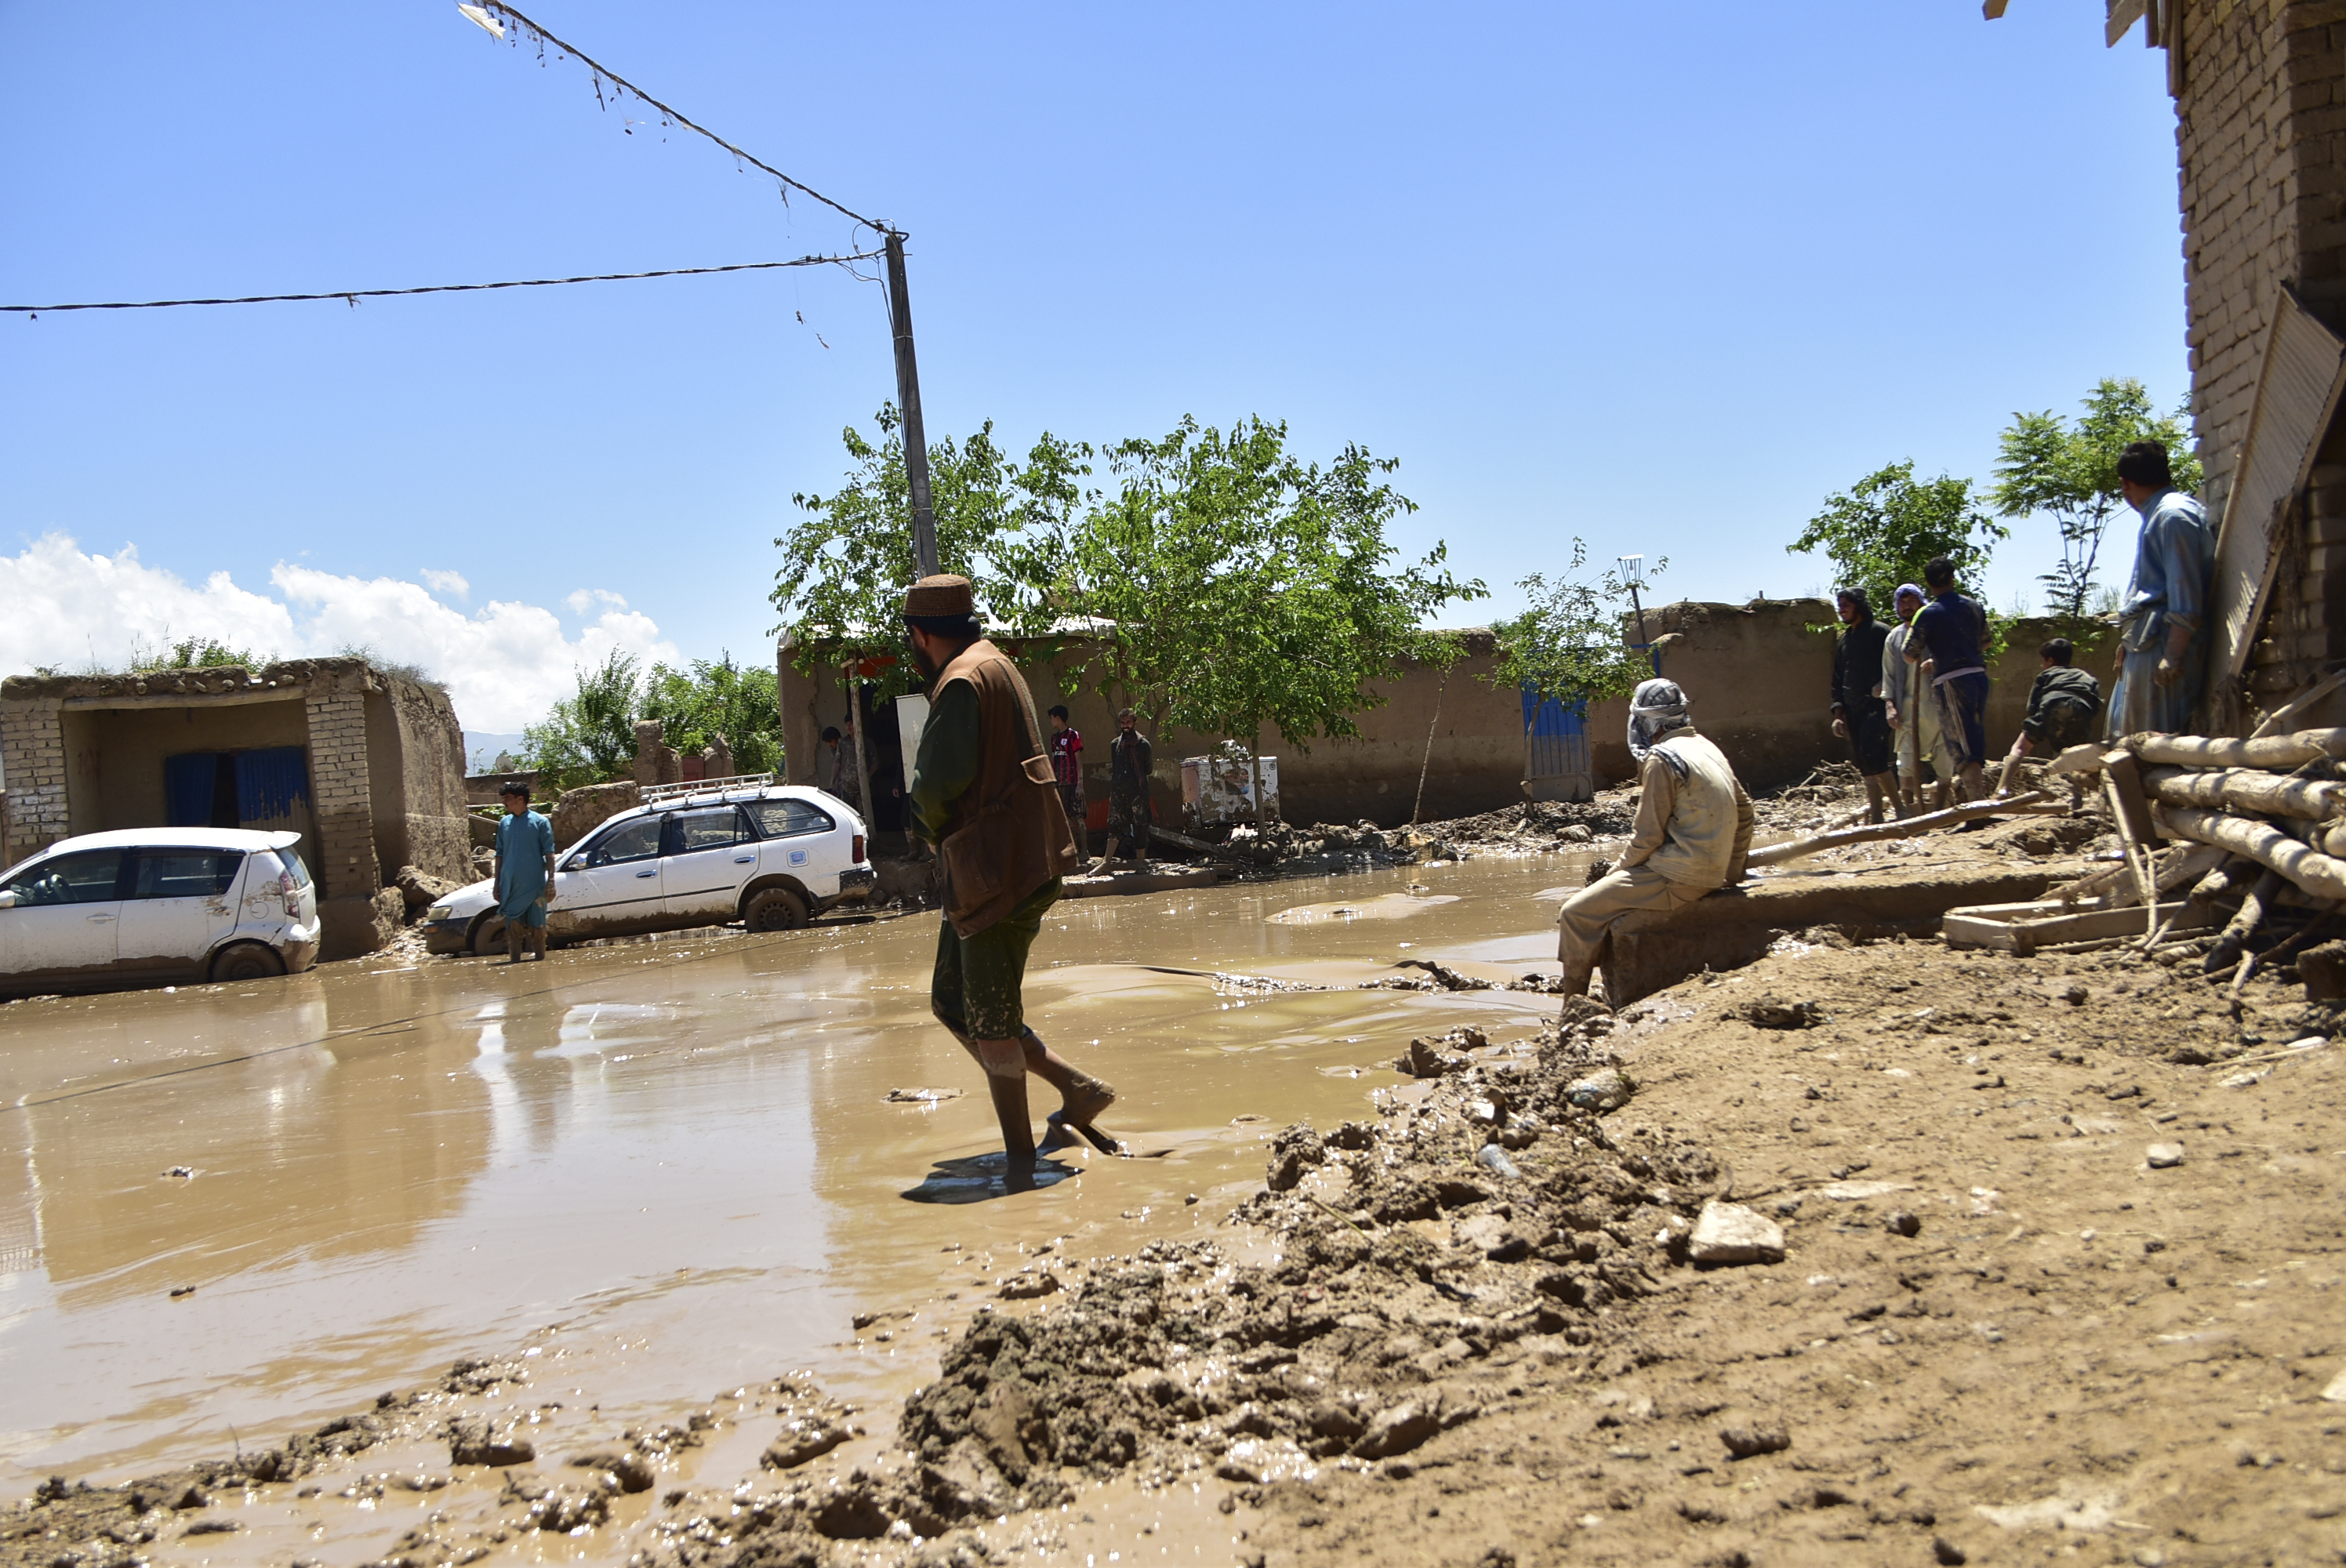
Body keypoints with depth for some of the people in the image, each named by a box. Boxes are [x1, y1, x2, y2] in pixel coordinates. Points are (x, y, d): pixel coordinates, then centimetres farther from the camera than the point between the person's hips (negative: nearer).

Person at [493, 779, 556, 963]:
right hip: (511, 887, 4)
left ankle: (540, 961, 12)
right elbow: (500, 855, 14)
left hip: (534, 886, -4)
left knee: (537, 928, 3)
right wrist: (497, 884, 11)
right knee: (513, 928, 6)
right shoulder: (504, 824, 10)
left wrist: (551, 881, -11)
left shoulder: (540, 822, -2)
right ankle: (514, 963, 13)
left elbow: (549, 854, -4)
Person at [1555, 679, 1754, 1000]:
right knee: (1603, 896, 26)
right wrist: (1732, 870, 25)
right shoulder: (1708, 748, 13)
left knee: (1576, 914, -8)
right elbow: (1743, 809, 21)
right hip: (1710, 874, 10)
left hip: (1676, 878, -10)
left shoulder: (1662, 759, -15)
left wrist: (1616, 872, 1)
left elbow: (1648, 836, -15)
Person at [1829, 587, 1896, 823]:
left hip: (1877, 706, -7)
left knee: (1872, 757, -19)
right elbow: (1837, 680, 20)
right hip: (1852, 711, 7)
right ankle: (1876, 817, 6)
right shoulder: (1842, 640, 19)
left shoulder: (1879, 632, -1)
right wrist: (1838, 712, 11)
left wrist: (1887, 695, -18)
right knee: (1865, 767, 4)